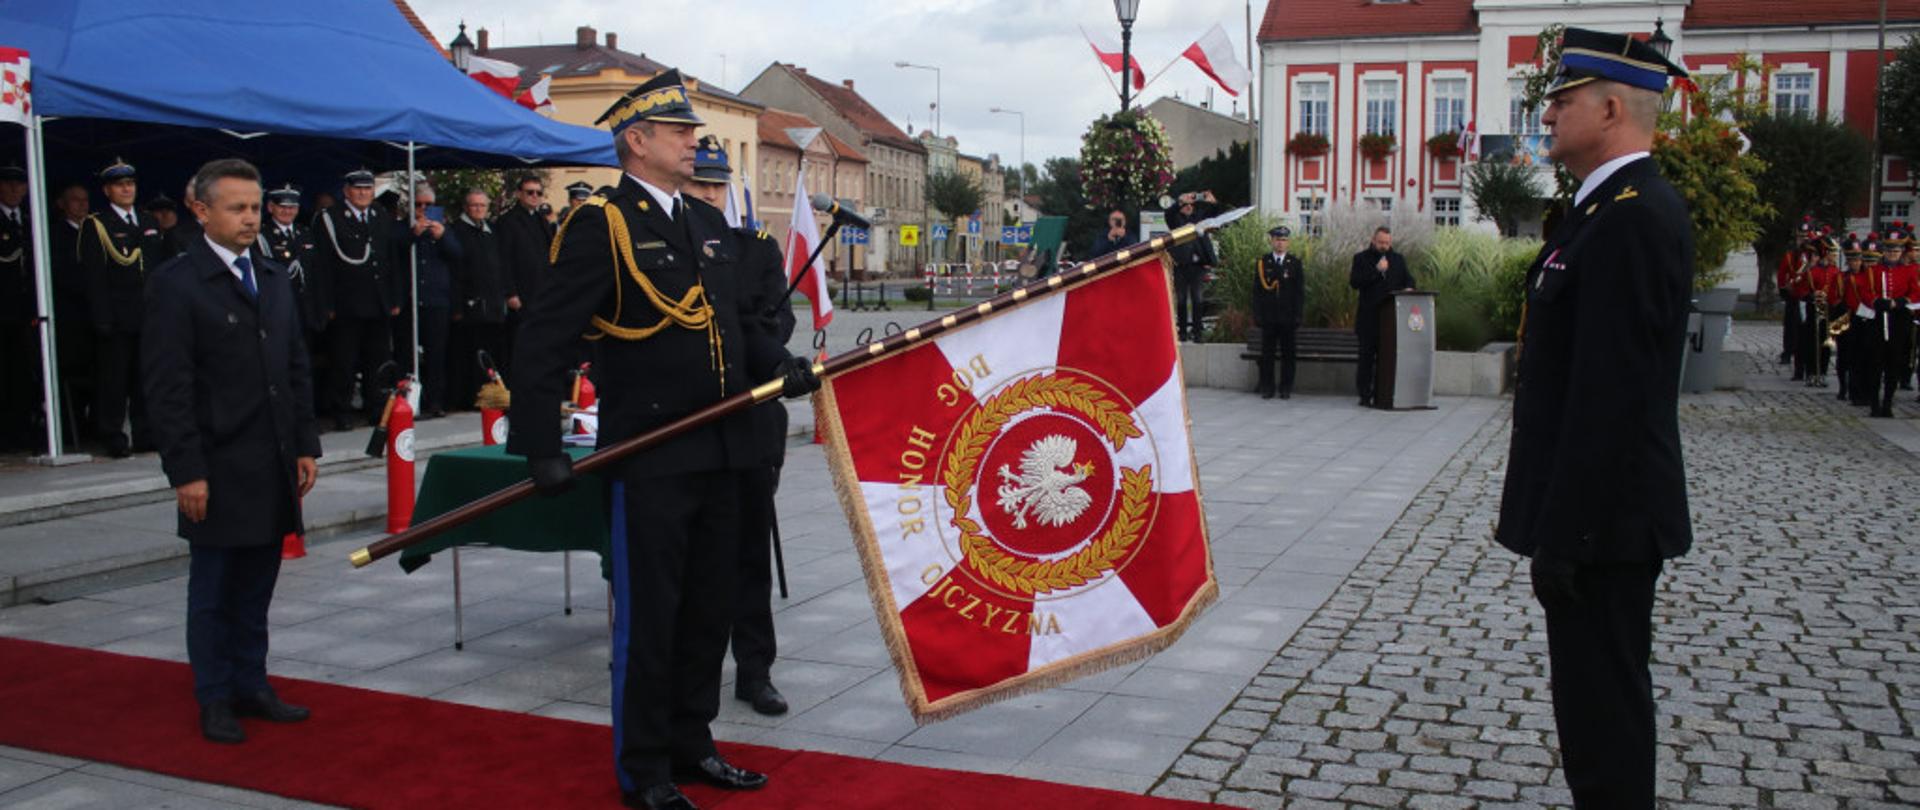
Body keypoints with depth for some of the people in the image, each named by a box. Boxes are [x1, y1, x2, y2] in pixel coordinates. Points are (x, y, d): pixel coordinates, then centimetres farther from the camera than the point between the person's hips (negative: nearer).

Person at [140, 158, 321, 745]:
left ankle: (250, 686, 24)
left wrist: (305, 445, 10)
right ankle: (215, 701, 18)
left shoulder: (275, 279, 12)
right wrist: (187, 471, -15)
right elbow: (168, 388, -11)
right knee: (213, 592, 6)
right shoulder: (176, 283, -8)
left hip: (273, 467, 6)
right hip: (218, 470, -6)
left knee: (255, 588, 13)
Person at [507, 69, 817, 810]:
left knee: (709, 608, 16)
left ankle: (690, 744, 31)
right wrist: (540, 446, -19)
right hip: (650, 460, -7)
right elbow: (544, 339, -14)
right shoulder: (601, 225, -10)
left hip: (720, 451, 7)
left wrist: (778, 363, 1)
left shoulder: (709, 223, 13)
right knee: (647, 615, 4)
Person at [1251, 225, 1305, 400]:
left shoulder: (1296, 264, 6)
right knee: (1267, 353, 3)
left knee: (1288, 353, 3)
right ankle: (1267, 387, 11)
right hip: (1268, 317, 0)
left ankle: (1286, 388, 11)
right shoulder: (1263, 263, 7)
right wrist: (1257, 315, -3)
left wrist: (1298, 315, -5)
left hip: (1288, 317, 0)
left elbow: (1300, 292, 4)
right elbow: (1257, 291, 5)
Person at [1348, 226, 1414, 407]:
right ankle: (1365, 395, 3)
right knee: (1367, 358, 0)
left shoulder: (1398, 260, 15)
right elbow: (1354, 282, -10)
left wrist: (1408, 288, -7)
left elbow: (1408, 278, 16)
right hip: (1369, 319, -3)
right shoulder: (1361, 258, 3)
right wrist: (1377, 270, -16)